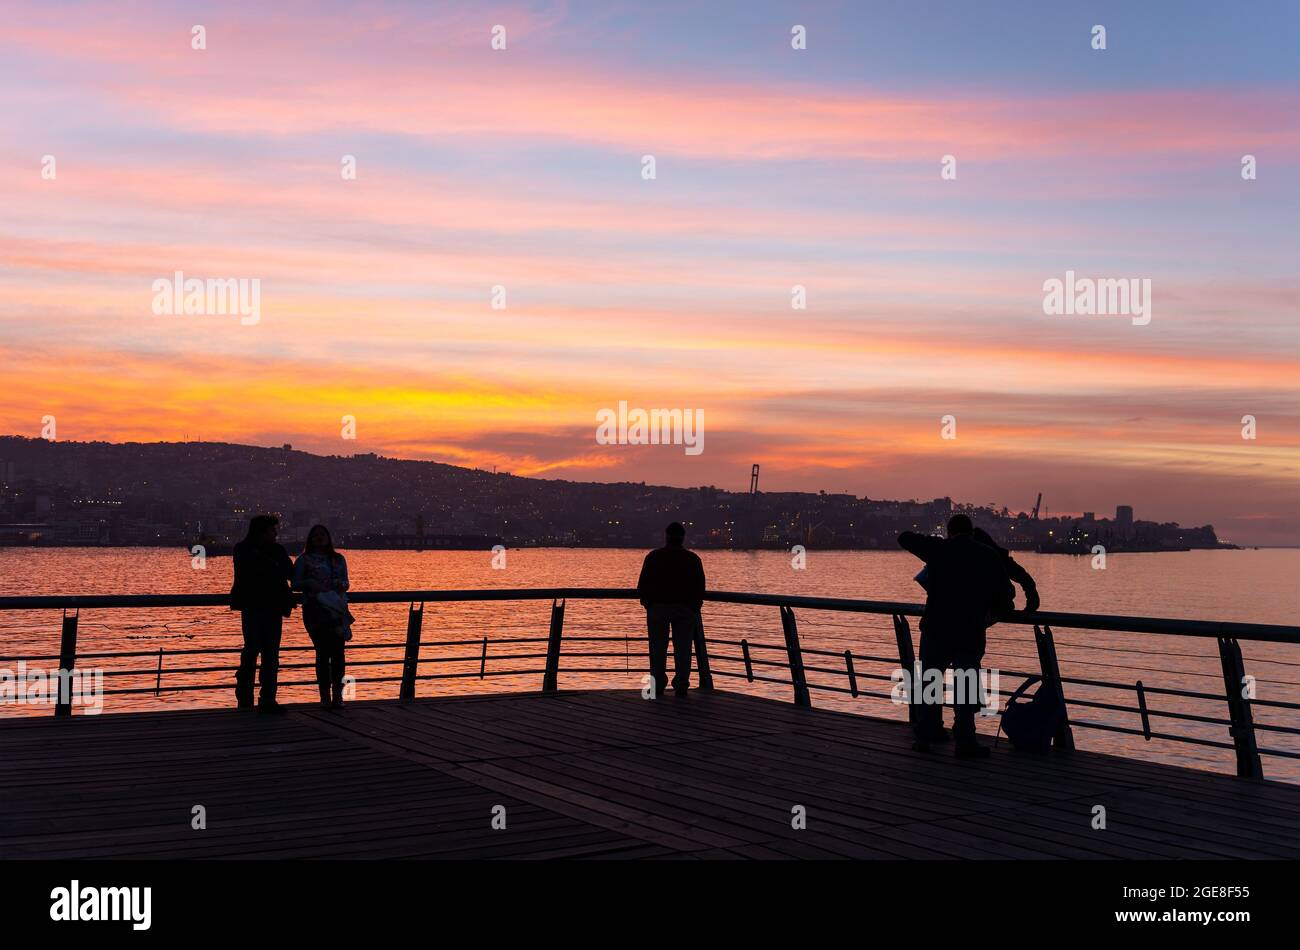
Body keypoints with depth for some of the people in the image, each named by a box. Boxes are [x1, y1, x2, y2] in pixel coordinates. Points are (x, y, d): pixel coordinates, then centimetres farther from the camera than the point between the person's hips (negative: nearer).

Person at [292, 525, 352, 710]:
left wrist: (342, 585, -4)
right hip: (314, 610, -2)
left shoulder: (338, 559, 16)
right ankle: (325, 696, -1)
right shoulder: (304, 560, 8)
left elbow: (345, 583, 19)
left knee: (338, 651, -5)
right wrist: (308, 583, -15)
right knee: (323, 651, -6)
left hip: (336, 610, 3)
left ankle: (337, 695, -2)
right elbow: (295, 584, 4)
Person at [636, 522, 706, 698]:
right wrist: (695, 606, 15)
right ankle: (681, 687, 0)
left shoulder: (653, 557, 0)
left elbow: (643, 585, 1)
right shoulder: (692, 558, 2)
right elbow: (700, 587, 5)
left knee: (658, 649, 5)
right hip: (685, 609, 0)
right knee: (682, 649, 3)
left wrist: (647, 604, 13)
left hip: (657, 608, 0)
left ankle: (658, 687, 5)